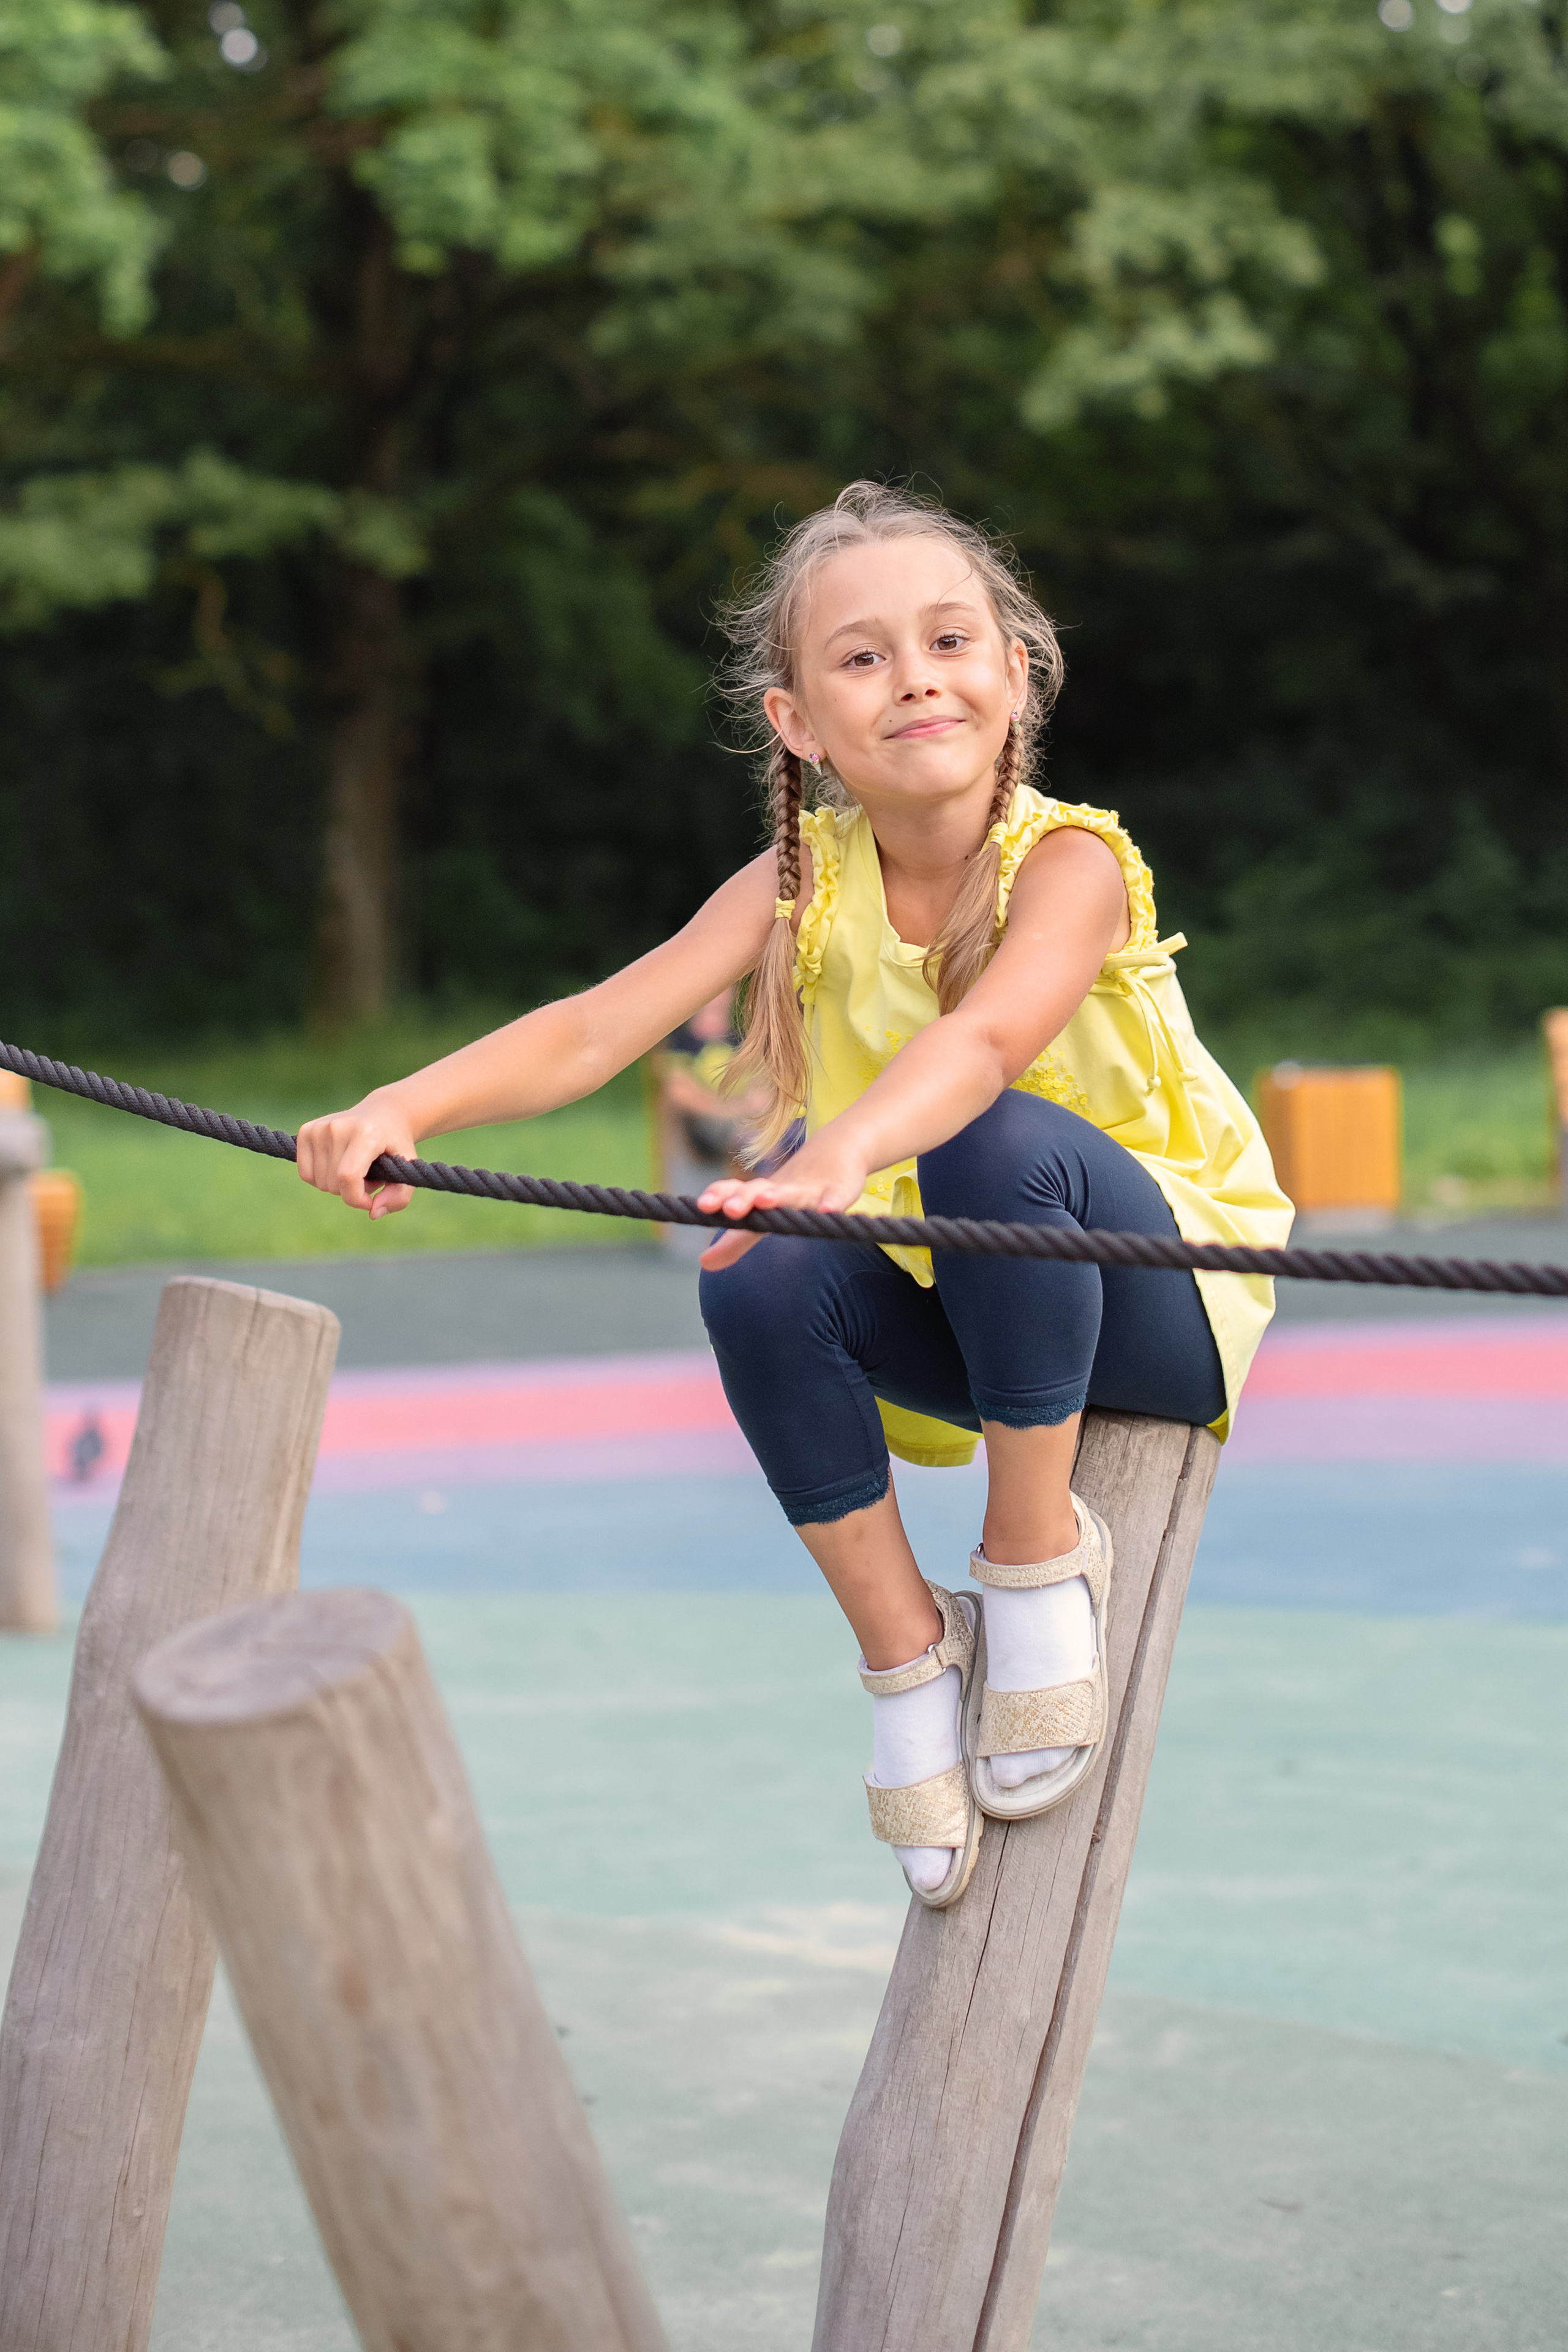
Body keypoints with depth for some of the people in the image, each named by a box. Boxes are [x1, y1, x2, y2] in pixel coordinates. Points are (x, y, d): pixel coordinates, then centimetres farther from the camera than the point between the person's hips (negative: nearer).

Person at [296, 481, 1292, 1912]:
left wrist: (840, 1154, -63)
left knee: (1001, 1142, -36)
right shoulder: (805, 880, -6)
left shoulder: (1070, 861, -21)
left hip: (1163, 1298, -4)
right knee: (763, 1286, -27)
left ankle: (1040, 1556, -17)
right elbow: (599, 1026, -17)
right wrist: (404, 1108, -35)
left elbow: (985, 1039, -43)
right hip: (963, 1303, 5)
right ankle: (907, 1647, -8)